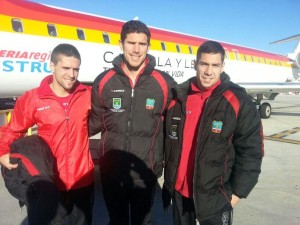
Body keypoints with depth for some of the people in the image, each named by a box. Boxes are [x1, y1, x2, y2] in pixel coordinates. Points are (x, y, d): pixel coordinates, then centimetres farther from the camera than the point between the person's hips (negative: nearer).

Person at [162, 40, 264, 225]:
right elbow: (169, 141, 7)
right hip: (179, 190, 4)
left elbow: (251, 152, -10)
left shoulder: (238, 102, -12)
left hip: (215, 196, -4)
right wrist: (168, 179, 9)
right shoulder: (178, 97, -1)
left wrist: (237, 192, -10)